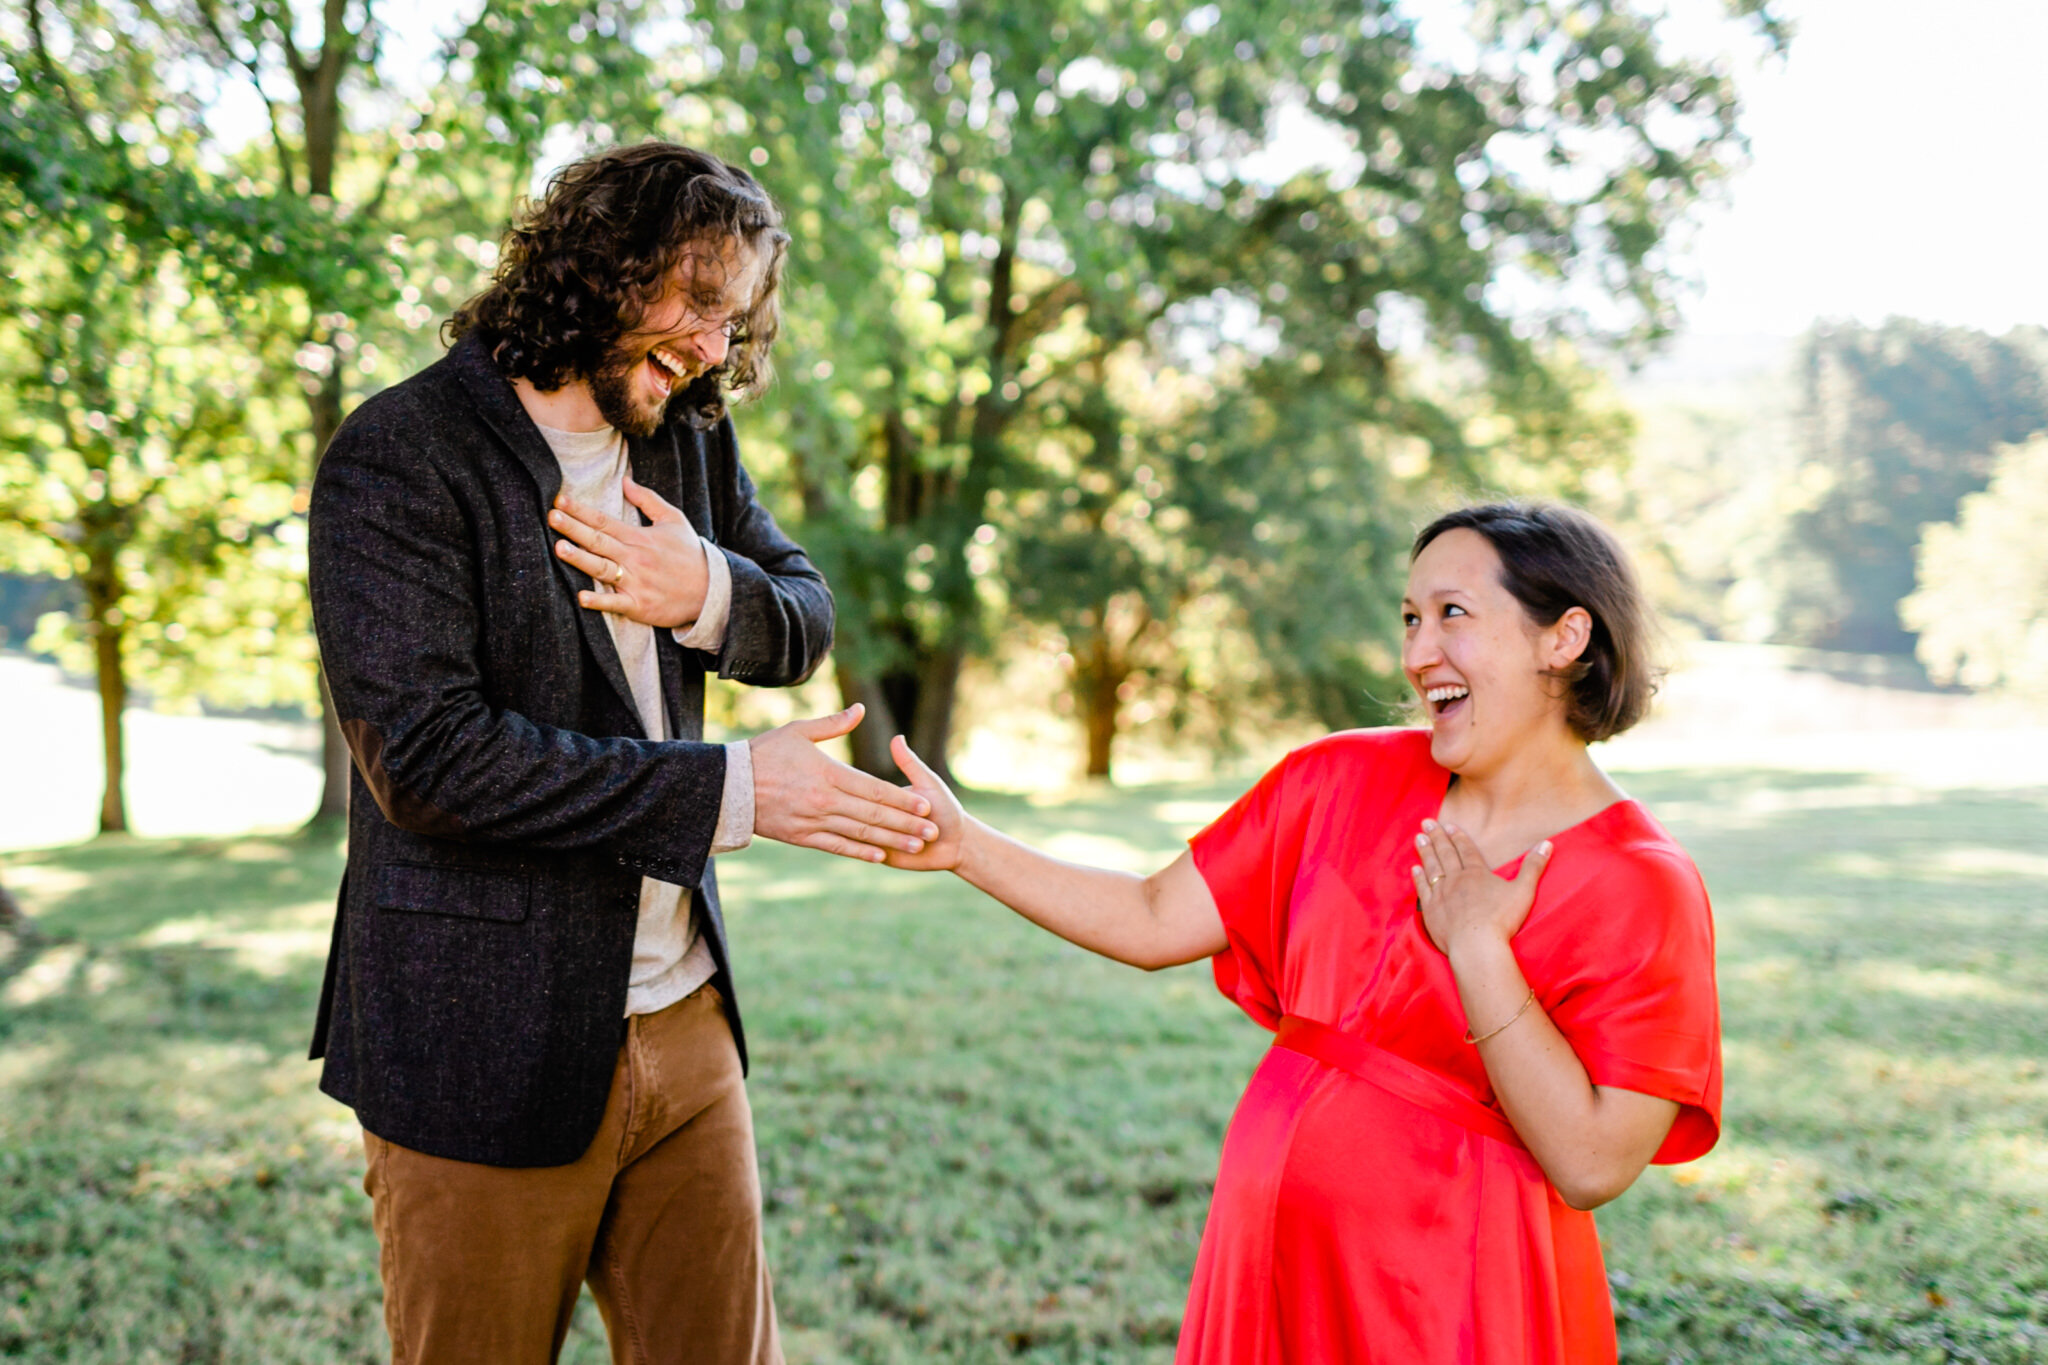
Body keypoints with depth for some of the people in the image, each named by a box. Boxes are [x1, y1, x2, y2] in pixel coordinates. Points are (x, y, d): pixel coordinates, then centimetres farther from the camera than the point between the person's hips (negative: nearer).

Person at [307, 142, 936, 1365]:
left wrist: (711, 593, -11)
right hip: (487, 1053, -6)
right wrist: (729, 791, -21)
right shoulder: (400, 459, -13)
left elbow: (807, 624, 13)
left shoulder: (691, 440, 8)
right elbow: (423, 757, -21)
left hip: (686, 1026, 6)